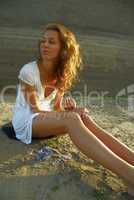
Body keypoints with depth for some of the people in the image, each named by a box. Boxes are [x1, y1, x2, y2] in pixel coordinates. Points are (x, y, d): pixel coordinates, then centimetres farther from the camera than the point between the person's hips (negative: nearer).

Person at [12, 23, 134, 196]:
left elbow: (56, 108, 4)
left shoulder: (61, 74, 5)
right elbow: (35, 110, -16)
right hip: (25, 121, -6)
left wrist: (68, 106, -20)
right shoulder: (28, 71, -14)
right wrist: (71, 112, -22)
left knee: (83, 117, -27)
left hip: (47, 119, 6)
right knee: (72, 119, -36)